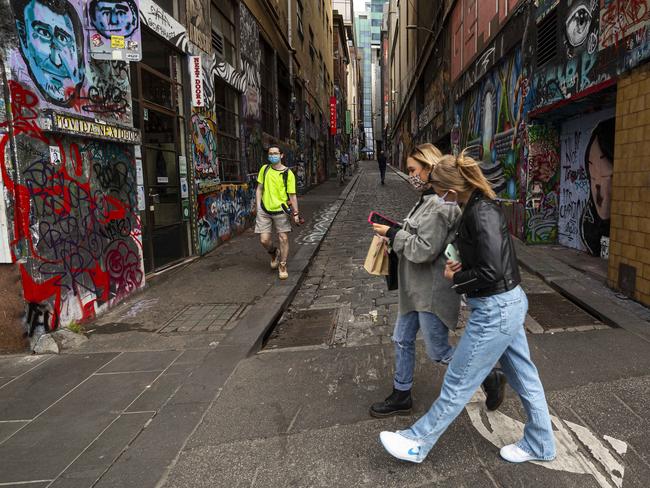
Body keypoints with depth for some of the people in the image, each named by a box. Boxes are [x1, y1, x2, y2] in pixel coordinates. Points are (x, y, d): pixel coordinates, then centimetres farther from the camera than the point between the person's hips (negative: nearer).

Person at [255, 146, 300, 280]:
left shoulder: (288, 173, -5)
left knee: (283, 239, 0)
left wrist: (296, 213, -8)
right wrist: (258, 206, 6)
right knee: (264, 240, 1)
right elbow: (259, 188, 13)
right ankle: (274, 254, 35)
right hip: (264, 210, 3)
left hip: (281, 210, -3)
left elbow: (292, 195, -5)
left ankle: (282, 267, 18)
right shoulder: (264, 169, 6)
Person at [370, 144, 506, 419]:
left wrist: (392, 233, -16)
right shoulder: (429, 199, 9)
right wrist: (396, 232, 6)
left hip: (432, 292, -10)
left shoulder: (439, 205, -23)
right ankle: (401, 397, 34)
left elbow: (424, 249, -24)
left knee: (438, 353, 6)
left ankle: (490, 377, 27)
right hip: (417, 288, 10)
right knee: (402, 340, 17)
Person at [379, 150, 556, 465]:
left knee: (457, 383, 4)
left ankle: (417, 444, 21)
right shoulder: (478, 208, 6)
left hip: (495, 311, -10)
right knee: (523, 377, 21)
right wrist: (457, 268, -2)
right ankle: (539, 445, 40)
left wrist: (455, 280, -12)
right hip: (509, 303, 10)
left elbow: (492, 272, -27)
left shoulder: (481, 213, -23)